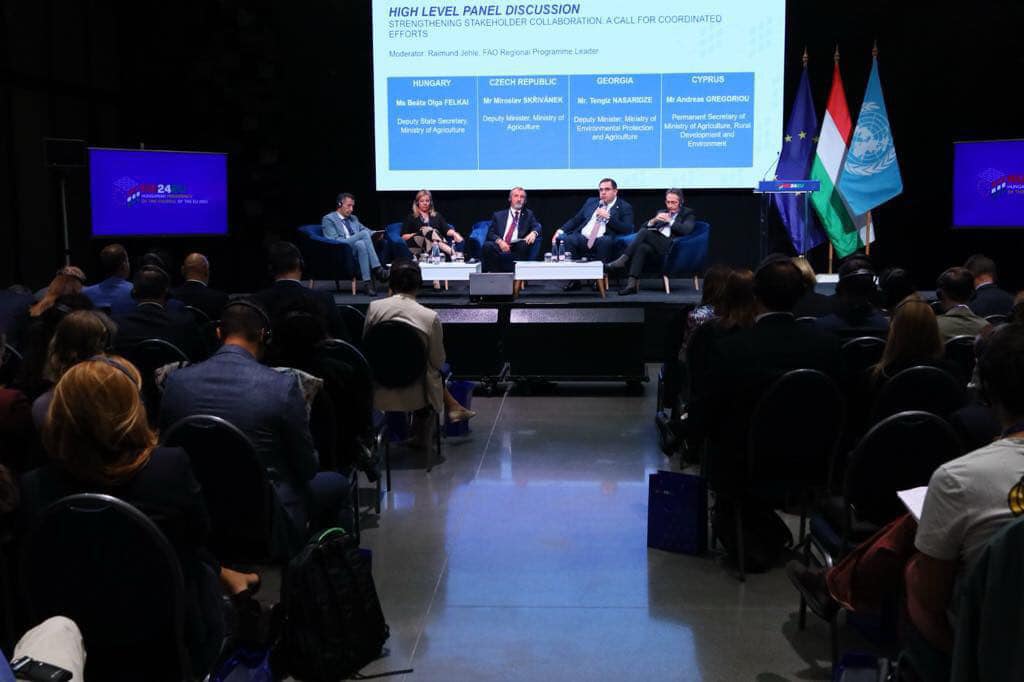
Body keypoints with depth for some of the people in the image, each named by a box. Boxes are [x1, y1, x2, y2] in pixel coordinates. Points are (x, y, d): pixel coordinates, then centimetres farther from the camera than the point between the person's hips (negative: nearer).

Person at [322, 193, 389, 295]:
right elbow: (333, 240, -7)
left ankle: (367, 282, -40)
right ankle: (377, 269, -35)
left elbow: (366, 229, 23)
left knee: (361, 244, -33)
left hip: (356, 248, 5)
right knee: (365, 233, -28)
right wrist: (351, 241, -19)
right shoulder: (328, 219, 6)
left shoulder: (354, 218, 28)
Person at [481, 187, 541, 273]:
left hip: (518, 249, 0)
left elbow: (537, 227, 6)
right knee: (487, 245, -31)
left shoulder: (528, 214, 24)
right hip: (500, 248, 0)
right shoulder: (498, 215, 22)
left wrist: (533, 233, -20)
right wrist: (499, 241, -13)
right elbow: (490, 233, 10)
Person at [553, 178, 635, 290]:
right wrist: (561, 230, 7)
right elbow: (575, 220, 23)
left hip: (602, 241, -4)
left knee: (606, 240, -39)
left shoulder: (624, 207, 10)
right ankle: (574, 279, -20)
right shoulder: (591, 202, 24)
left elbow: (628, 229, -4)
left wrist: (608, 217, -10)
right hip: (581, 238, 4)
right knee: (562, 238, -26)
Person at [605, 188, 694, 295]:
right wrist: (654, 220, -4)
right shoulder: (661, 213, 29)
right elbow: (645, 226, 16)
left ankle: (623, 260, -30)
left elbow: (686, 230, -5)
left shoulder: (688, 213, 14)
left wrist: (670, 221, -11)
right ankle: (632, 284, -41)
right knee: (643, 248, -32)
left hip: (672, 247, -4)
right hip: (656, 246, 5)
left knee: (645, 233, -28)